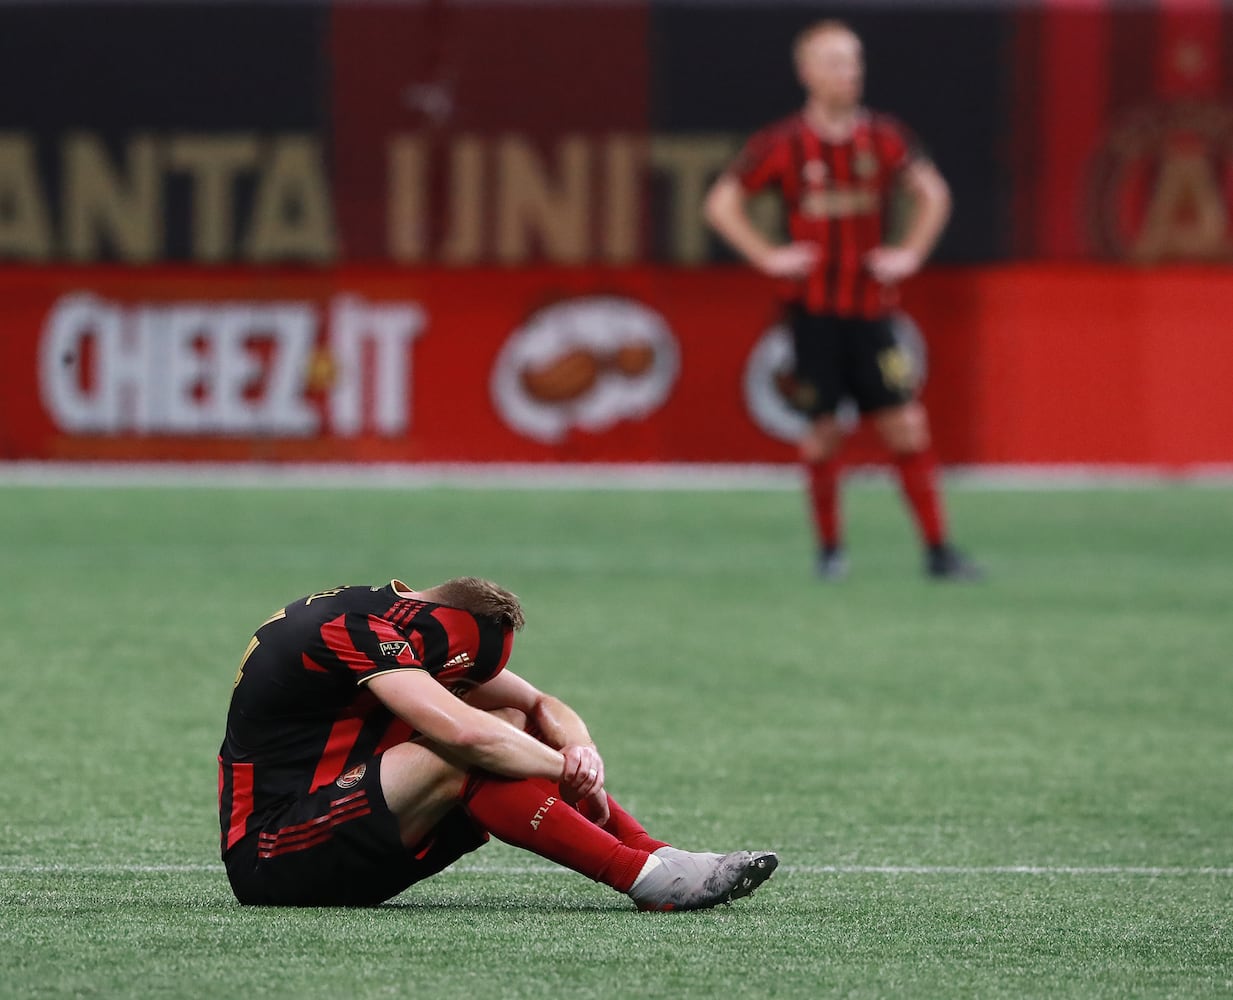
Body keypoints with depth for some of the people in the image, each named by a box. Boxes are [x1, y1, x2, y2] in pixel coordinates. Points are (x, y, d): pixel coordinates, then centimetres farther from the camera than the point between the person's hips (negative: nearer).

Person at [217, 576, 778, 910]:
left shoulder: (417, 620, 7)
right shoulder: (360, 628, -21)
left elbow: (540, 704, 12)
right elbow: (464, 732, -32)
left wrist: (579, 750, -11)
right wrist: (569, 772, -18)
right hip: (269, 862, -9)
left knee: (510, 725, 2)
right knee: (463, 758, -27)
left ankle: (658, 859, -9)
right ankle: (649, 878, -29)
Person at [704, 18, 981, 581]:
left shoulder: (883, 139, 3)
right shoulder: (782, 145, -3)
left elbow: (933, 194, 18)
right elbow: (721, 204, 2)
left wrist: (910, 253, 6)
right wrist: (768, 257, -5)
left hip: (871, 307, 2)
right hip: (813, 308, -2)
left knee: (906, 426, -4)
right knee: (822, 433, 1)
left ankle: (938, 551, -1)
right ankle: (829, 549, 18)